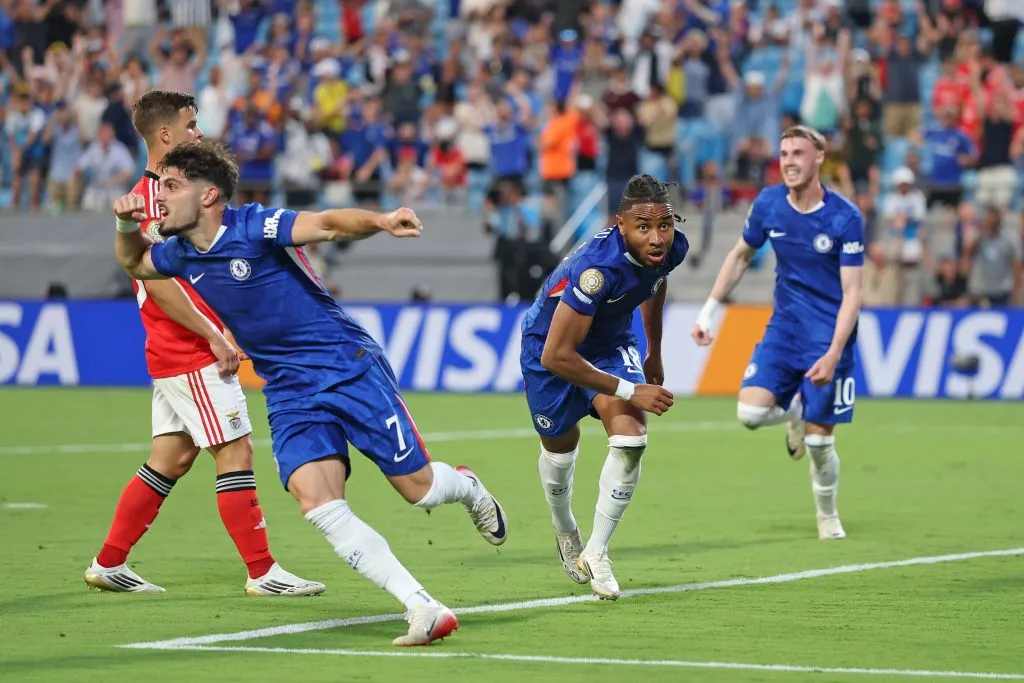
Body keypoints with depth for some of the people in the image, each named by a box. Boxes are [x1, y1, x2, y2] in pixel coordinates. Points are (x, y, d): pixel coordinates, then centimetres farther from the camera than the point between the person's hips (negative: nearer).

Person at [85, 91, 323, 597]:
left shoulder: (165, 191, 16)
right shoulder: (153, 195, -15)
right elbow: (157, 281, -22)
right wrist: (214, 336, -20)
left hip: (179, 354, 10)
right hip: (192, 357, -10)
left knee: (171, 458, 12)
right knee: (235, 451, -7)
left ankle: (109, 564, 16)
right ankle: (262, 572, -4)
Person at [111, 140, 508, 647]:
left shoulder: (254, 226, -15)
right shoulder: (179, 256, 6)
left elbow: (328, 224, -30)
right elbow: (134, 263, 27)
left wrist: (379, 221, -50)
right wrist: (127, 223, 4)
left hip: (350, 370, -5)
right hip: (289, 396, 5)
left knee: (419, 488, 0)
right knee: (317, 503, -19)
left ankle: (466, 487, 40)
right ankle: (424, 610, -20)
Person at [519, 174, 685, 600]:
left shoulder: (672, 249, -21)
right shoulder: (597, 268, -43)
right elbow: (556, 356, -38)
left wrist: (653, 355, 17)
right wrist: (629, 391, -32)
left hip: (610, 341, 4)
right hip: (549, 344, -4)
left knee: (631, 439, -17)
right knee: (560, 446, 17)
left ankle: (595, 553, -2)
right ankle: (564, 531, 49)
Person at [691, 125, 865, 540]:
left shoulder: (845, 218, -17)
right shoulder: (768, 204, -4)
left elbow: (852, 293, -16)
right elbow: (740, 256, 13)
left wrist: (833, 354, -26)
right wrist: (709, 310, 8)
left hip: (829, 334, -4)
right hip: (785, 325, 4)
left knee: (819, 440, -4)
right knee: (751, 412, -18)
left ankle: (828, 517, 23)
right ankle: (794, 413, 18)